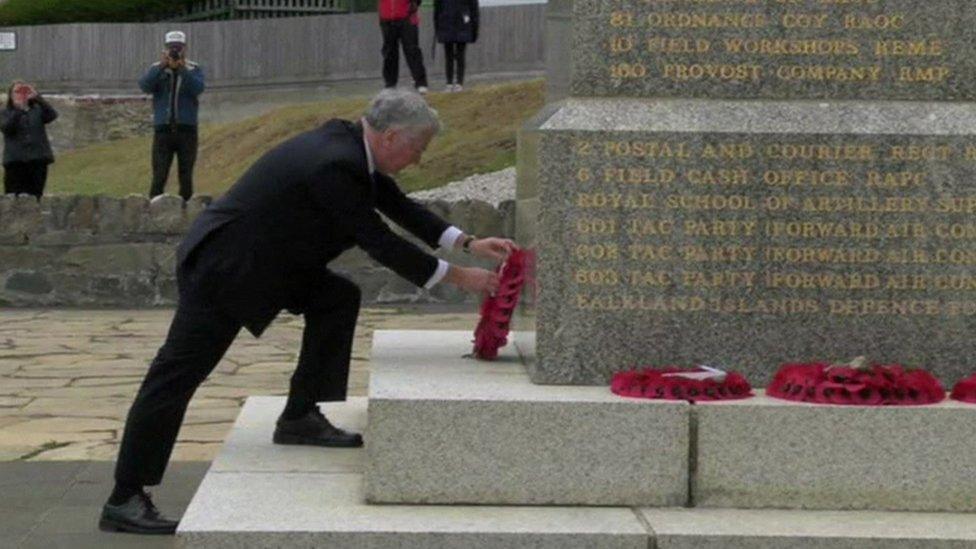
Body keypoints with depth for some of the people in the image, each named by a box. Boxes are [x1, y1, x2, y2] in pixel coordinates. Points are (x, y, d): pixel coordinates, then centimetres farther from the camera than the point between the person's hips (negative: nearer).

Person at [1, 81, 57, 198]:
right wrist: (17, 109, -21)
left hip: (38, 160, 1)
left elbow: (52, 115, -6)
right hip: (15, 161, -1)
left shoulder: (37, 111, 14)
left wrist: (37, 97, -16)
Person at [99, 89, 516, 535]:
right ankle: (124, 501, -3)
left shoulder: (348, 144, 2)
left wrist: (467, 243, 7)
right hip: (220, 268, -10)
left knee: (338, 300, 6)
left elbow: (399, 207, 14)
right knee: (177, 376, -7)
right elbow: (378, 242, -20)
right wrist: (457, 277, -11)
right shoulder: (336, 167, -27)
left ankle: (300, 418, 14)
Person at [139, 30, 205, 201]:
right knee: (159, 176, -6)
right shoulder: (157, 69, 9)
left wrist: (182, 68, -23)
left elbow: (198, 88, -13)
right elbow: (144, 86, -10)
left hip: (187, 130, 0)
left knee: (186, 177, 2)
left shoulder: (194, 69, 6)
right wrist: (162, 65, -19)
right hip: (163, 130, 0)